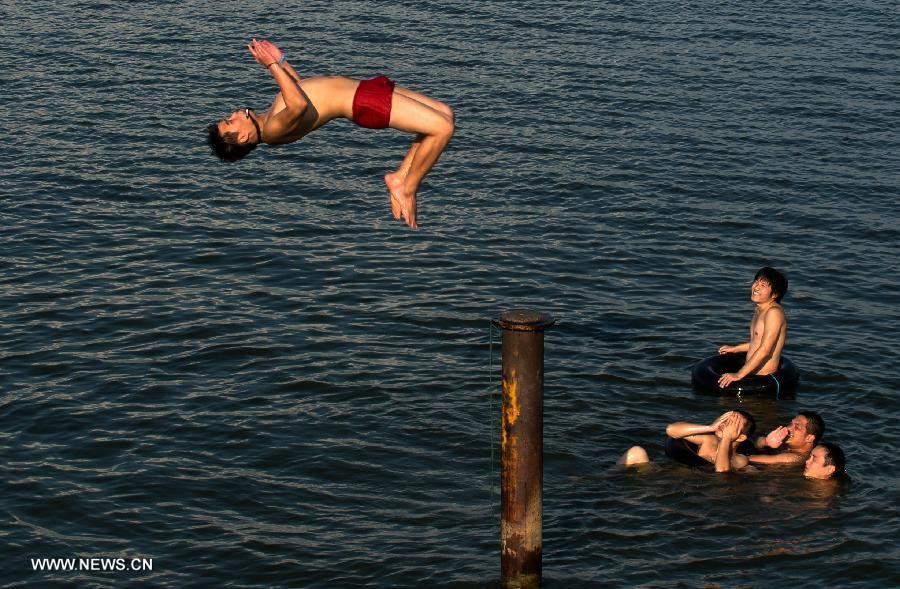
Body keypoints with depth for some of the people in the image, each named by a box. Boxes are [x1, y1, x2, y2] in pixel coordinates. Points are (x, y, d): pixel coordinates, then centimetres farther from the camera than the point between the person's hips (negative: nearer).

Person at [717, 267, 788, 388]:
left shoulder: (774, 312, -17)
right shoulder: (759, 310, 12)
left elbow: (765, 349, -23)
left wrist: (739, 375, -24)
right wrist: (735, 349, 36)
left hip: (764, 378, -9)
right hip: (751, 374, 9)